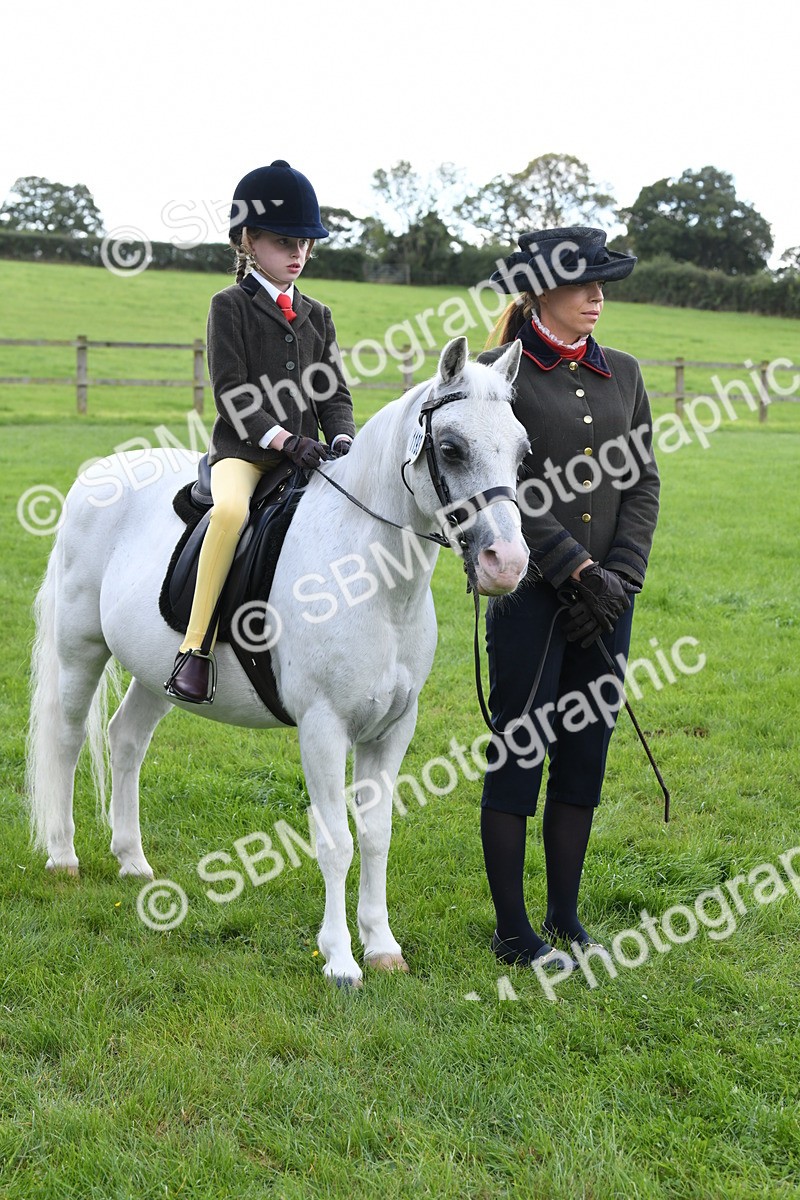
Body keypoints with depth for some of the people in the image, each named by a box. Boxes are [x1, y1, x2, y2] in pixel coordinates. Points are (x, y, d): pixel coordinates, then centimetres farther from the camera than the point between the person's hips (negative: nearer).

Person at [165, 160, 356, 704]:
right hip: (244, 447, -5)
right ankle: (194, 647, -29)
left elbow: (335, 393, 14)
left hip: (305, 451, 5)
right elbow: (232, 391, -8)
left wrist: (342, 437, -7)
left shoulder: (317, 316, 17)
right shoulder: (230, 306, 1)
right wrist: (282, 439, -19)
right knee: (230, 510, -35)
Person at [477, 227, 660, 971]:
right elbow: (508, 492, -11)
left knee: (584, 759, 11)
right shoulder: (499, 373, -5)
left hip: (607, 597, 5)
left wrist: (618, 579, -5)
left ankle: (565, 918, 24)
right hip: (530, 595, -5)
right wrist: (577, 570, -15)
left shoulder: (623, 374, 11)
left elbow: (643, 484, 8)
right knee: (517, 760, 1)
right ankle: (513, 932, 13)